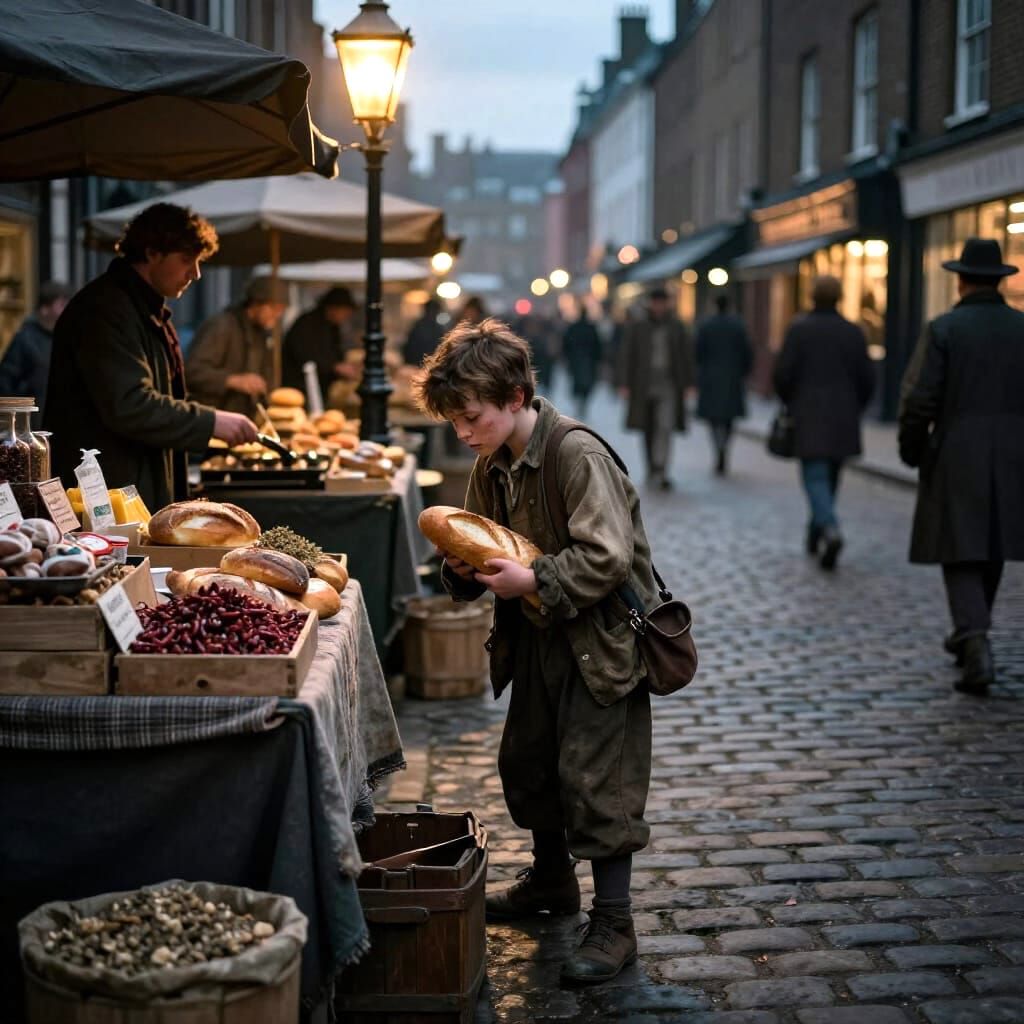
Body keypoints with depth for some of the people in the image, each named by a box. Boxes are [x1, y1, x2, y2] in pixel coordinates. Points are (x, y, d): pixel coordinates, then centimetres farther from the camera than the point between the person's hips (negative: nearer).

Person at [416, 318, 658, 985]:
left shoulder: (578, 456, -22)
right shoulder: (492, 466, 3)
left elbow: (608, 558, -26)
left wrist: (534, 580, -27)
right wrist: (465, 567, -7)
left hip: (602, 639, -9)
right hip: (538, 639, 9)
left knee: (597, 778, -7)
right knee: (527, 762, 19)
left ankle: (614, 923, 3)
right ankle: (552, 880, 40)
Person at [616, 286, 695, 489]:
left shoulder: (676, 326, 3)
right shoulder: (636, 327, 0)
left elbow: (686, 355, 7)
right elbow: (626, 356, -2)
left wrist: (687, 384, 3)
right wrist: (624, 384, -8)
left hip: (668, 386, 0)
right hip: (644, 385, 1)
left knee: (665, 427, -15)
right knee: (648, 430, 11)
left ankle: (660, 472, -20)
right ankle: (652, 468, 28)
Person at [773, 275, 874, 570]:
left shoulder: (799, 328, -7)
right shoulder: (853, 332, 2)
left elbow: (783, 373, -9)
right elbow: (866, 379, 1)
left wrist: (789, 402, 10)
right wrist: (853, 410, 16)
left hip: (809, 417, -3)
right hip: (843, 421, 3)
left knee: (815, 477, -4)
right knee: (830, 476, 16)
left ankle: (831, 530, -26)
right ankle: (816, 533, 27)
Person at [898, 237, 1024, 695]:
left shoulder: (943, 329, -8)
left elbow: (919, 401, -12)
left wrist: (911, 451, 3)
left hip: (956, 458, -3)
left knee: (961, 555, 1)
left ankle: (977, 649, -16)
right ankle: (969, 633, 35)